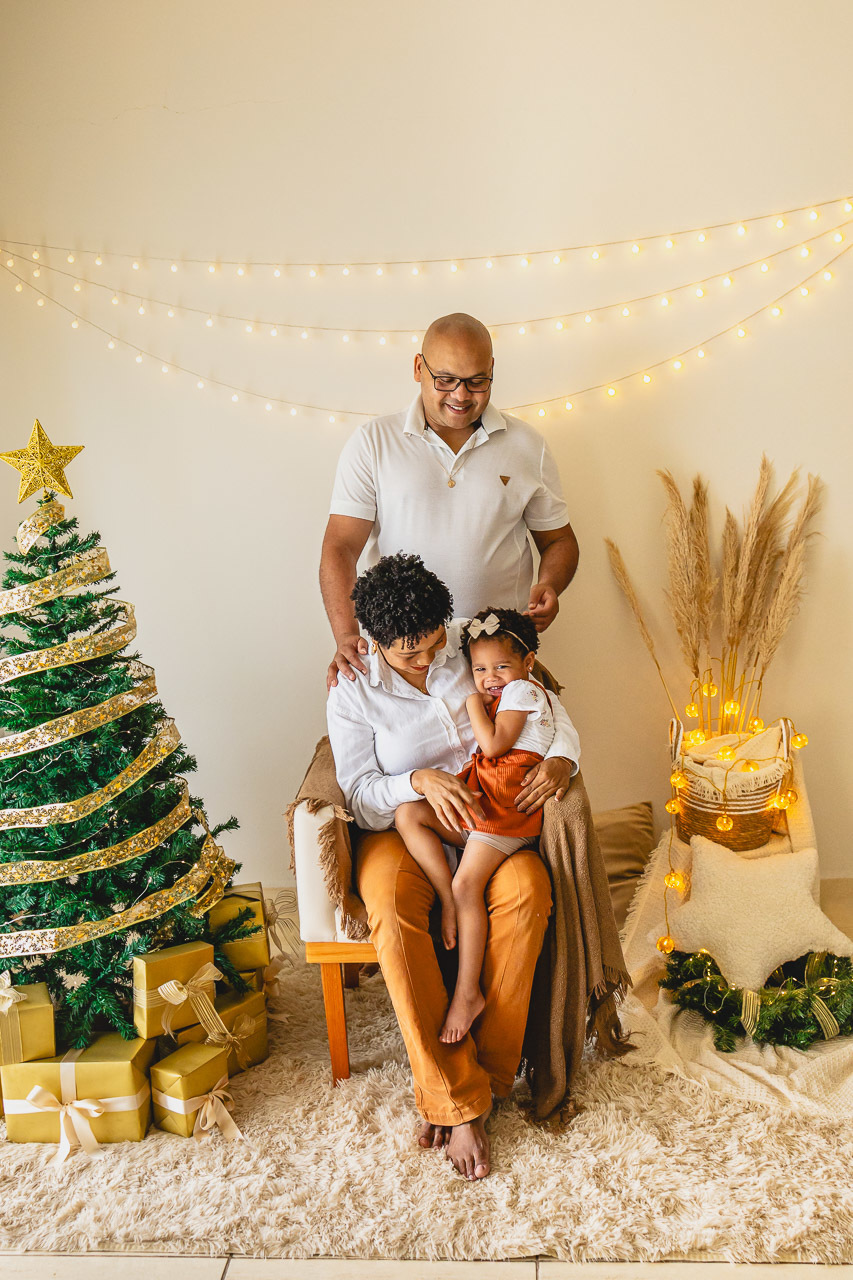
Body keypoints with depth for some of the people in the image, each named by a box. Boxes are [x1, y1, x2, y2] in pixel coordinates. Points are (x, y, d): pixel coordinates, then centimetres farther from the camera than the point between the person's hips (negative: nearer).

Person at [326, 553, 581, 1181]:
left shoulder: (472, 645, -2)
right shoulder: (352, 690, -7)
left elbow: (548, 709, 4)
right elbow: (360, 795, -9)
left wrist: (561, 760, -18)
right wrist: (421, 781, -28)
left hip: (486, 817, 2)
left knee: (526, 891, -31)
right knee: (392, 912, -34)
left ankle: (485, 1072, -17)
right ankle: (458, 1100, -24)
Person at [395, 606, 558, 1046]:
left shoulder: (522, 690, -1)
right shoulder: (499, 696, 26)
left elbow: (494, 745, -13)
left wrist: (475, 705, -1)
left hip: (506, 805, -9)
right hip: (473, 802, 9)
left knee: (467, 884, -19)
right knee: (408, 814, -10)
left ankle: (467, 993, -14)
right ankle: (448, 902, -13)